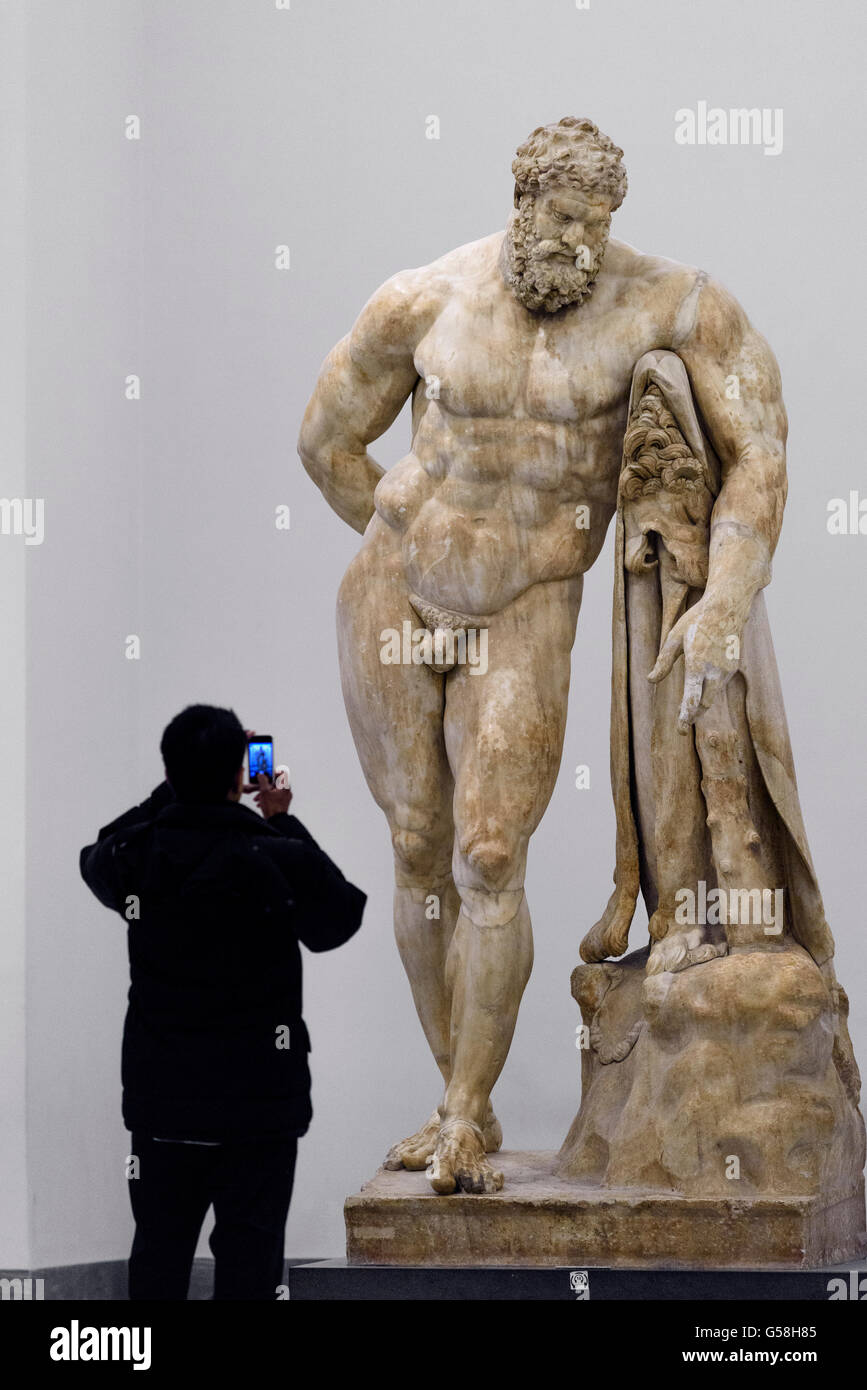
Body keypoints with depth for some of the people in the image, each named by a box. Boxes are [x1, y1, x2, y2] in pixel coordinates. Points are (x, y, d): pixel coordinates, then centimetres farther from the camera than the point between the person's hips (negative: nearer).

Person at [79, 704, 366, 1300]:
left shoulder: (135, 856, -7)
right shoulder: (280, 861, -16)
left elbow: (98, 858, 20)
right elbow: (339, 918, 4)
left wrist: (182, 787, 19)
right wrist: (284, 823, 10)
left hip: (162, 1096, 3)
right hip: (258, 1096, -3)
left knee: (158, 1254, 11)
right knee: (247, 1255, 1)